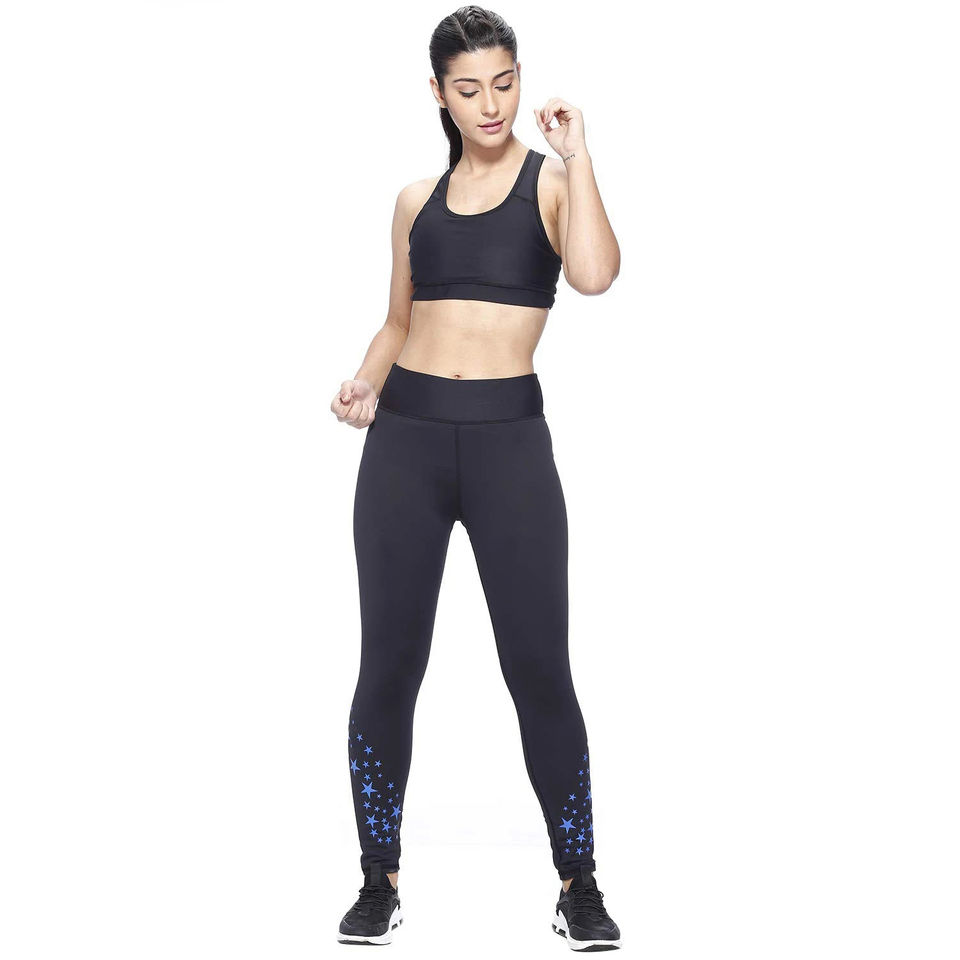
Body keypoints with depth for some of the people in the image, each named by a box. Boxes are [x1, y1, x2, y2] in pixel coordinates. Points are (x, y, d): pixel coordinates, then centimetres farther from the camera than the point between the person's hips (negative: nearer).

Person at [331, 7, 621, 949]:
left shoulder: (551, 180, 3)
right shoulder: (417, 199, 14)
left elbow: (594, 274, -18)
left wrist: (575, 154, -16)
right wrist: (366, 381, 2)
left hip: (508, 436, -3)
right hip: (406, 436, 3)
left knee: (539, 668, -2)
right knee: (389, 665, 4)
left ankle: (579, 884, 12)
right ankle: (380, 880, 18)